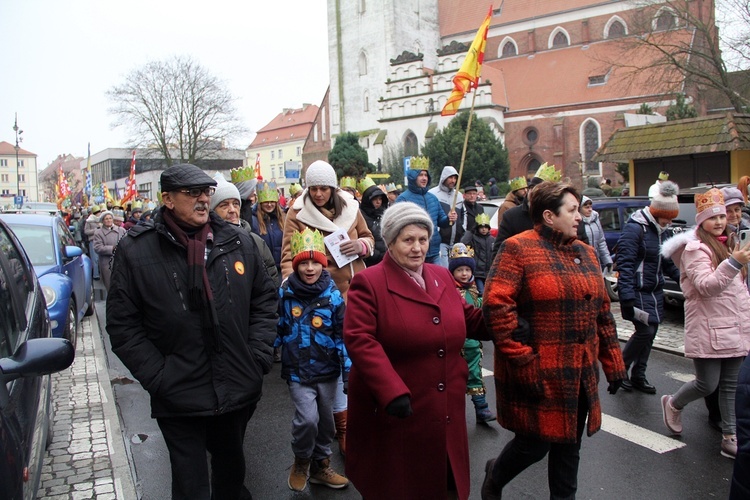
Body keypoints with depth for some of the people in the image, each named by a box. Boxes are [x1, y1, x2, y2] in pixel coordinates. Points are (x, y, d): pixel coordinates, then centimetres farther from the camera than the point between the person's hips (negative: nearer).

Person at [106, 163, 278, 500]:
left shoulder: (238, 242, 1)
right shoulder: (135, 250, -8)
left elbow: (264, 299, 9)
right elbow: (122, 325, -6)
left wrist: (259, 355, 0)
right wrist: (156, 376, -11)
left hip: (239, 391, 3)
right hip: (178, 396, -3)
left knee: (232, 471, 24)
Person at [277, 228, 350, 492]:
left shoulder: (333, 296, -7)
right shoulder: (284, 294, -7)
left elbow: (343, 336, -5)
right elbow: (276, 330, 4)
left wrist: (349, 372, -7)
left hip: (327, 371, 2)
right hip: (297, 372, -1)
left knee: (326, 421, 14)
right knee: (307, 419, -14)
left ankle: (320, 466, 38)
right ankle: (301, 461, 16)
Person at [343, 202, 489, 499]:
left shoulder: (442, 277, 9)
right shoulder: (368, 282, -12)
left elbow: (467, 320, 18)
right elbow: (359, 340, -21)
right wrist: (392, 392, -29)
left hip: (444, 413, 6)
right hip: (394, 413, -5)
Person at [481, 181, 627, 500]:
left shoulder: (585, 253, 12)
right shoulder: (518, 249, -11)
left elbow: (602, 311, 16)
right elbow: (496, 305, -19)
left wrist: (613, 362, 14)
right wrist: (522, 359, -20)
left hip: (580, 375, 7)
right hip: (539, 375, -7)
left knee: (568, 447, 16)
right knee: (534, 445, 4)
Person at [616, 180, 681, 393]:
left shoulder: (663, 230, 11)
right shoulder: (635, 228, -16)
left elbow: (668, 262, 21)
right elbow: (624, 264, -21)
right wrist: (627, 296, -26)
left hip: (655, 291, 8)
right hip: (637, 291, -8)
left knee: (650, 333, 10)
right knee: (645, 330, -12)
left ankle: (638, 376, 22)